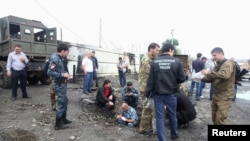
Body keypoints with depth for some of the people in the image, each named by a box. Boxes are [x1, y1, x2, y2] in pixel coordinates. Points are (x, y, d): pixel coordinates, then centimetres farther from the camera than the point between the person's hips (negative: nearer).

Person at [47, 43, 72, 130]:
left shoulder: (60, 58, 10)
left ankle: (63, 119, 36)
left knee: (65, 102, 20)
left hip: (62, 83, 10)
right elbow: (49, 72, -26)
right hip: (59, 84, -10)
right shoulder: (55, 58, -19)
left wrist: (65, 74, 5)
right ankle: (58, 124, 12)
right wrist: (63, 74, -22)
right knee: (61, 103, -1)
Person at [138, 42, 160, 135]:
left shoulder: (150, 59, 14)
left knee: (150, 108, 17)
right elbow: (149, 76, -21)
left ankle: (149, 126, 31)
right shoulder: (146, 60, -18)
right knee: (147, 109, 1)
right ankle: (143, 129, 16)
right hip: (146, 88, -10)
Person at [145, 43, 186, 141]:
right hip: (171, 93, 1)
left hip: (157, 94, 0)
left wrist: (148, 94, 1)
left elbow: (150, 80, -5)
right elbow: (182, 79, -5)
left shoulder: (154, 62, -5)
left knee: (159, 117, 7)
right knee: (172, 115, 21)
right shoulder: (176, 61, -7)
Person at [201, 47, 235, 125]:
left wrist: (209, 73, -29)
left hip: (224, 97, -8)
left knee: (219, 120, -8)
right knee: (214, 118, 16)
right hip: (216, 95, 8)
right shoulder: (217, 65, 14)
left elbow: (225, 75, -33)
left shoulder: (228, 63, -13)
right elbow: (211, 78, 13)